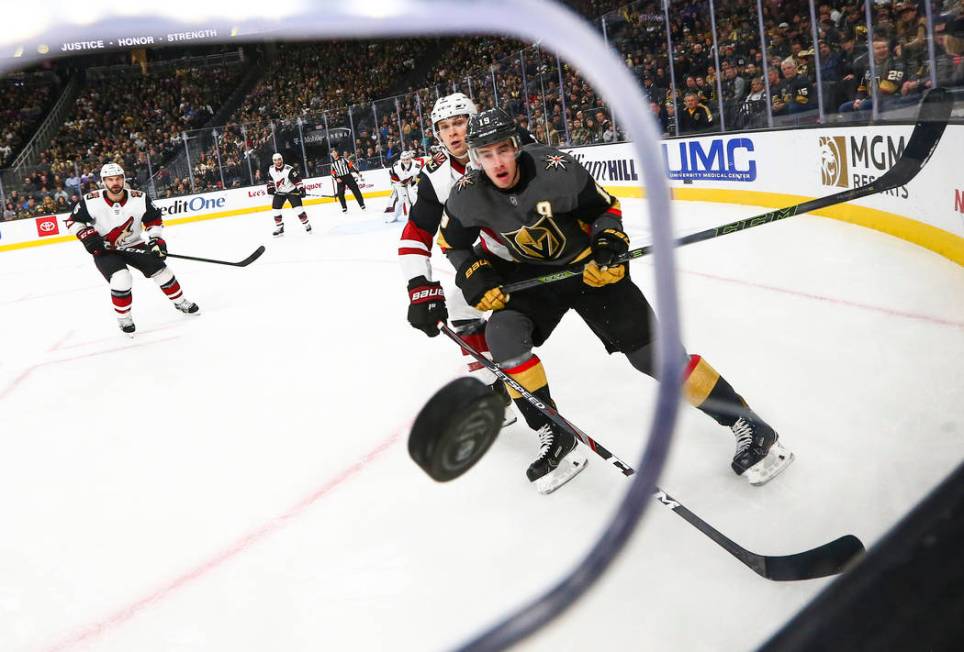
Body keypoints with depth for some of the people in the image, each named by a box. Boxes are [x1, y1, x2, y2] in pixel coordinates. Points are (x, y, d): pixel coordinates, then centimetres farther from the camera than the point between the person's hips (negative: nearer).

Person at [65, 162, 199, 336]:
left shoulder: (139, 199, -15)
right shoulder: (91, 201, -20)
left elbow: (153, 219, -1)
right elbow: (73, 221, -8)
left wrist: (156, 239, -12)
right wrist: (87, 235, -22)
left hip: (133, 245, 3)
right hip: (104, 249, -3)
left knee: (160, 270, 0)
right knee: (121, 280, -25)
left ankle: (180, 302, 25)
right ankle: (123, 318, -2)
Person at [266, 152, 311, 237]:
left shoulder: (289, 169, -23)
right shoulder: (271, 169, -5)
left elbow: (297, 179, -22)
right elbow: (270, 179, 12)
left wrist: (301, 189, -30)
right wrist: (270, 187, -1)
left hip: (292, 191, -5)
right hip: (279, 192, 5)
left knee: (298, 207, -16)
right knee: (276, 209, -1)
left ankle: (307, 225, -2)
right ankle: (279, 228, 11)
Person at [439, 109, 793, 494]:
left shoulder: (555, 168, -25)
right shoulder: (467, 196, -16)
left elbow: (604, 207, -9)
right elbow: (453, 242, 3)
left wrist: (610, 248, -24)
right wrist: (476, 278, -11)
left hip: (588, 267, -3)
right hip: (530, 276, 4)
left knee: (650, 351, -9)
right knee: (502, 335, -22)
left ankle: (750, 428, 2)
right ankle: (554, 439, -7)